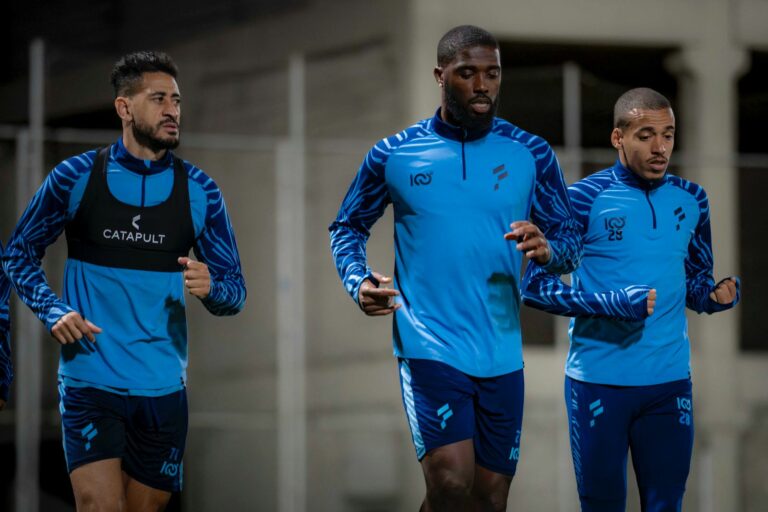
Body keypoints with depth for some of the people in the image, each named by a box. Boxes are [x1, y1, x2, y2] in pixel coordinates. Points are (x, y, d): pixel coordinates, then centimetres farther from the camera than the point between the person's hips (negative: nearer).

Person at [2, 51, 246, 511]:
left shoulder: (199, 191, 3)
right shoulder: (75, 177, -1)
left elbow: (235, 292, 7)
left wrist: (211, 288, -17)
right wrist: (54, 311, -7)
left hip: (163, 388, 3)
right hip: (91, 381, -2)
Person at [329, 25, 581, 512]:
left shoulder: (531, 154, 3)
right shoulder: (393, 155, 1)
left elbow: (570, 240, 8)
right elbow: (348, 228, 14)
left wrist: (548, 250, -16)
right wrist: (359, 282, -5)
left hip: (502, 353, 3)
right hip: (429, 344, -3)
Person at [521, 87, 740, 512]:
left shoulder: (691, 200, 7)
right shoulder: (585, 198, -7)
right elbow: (534, 284, -7)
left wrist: (716, 296, -5)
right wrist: (608, 304, -19)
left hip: (670, 382, 3)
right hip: (599, 383, -3)